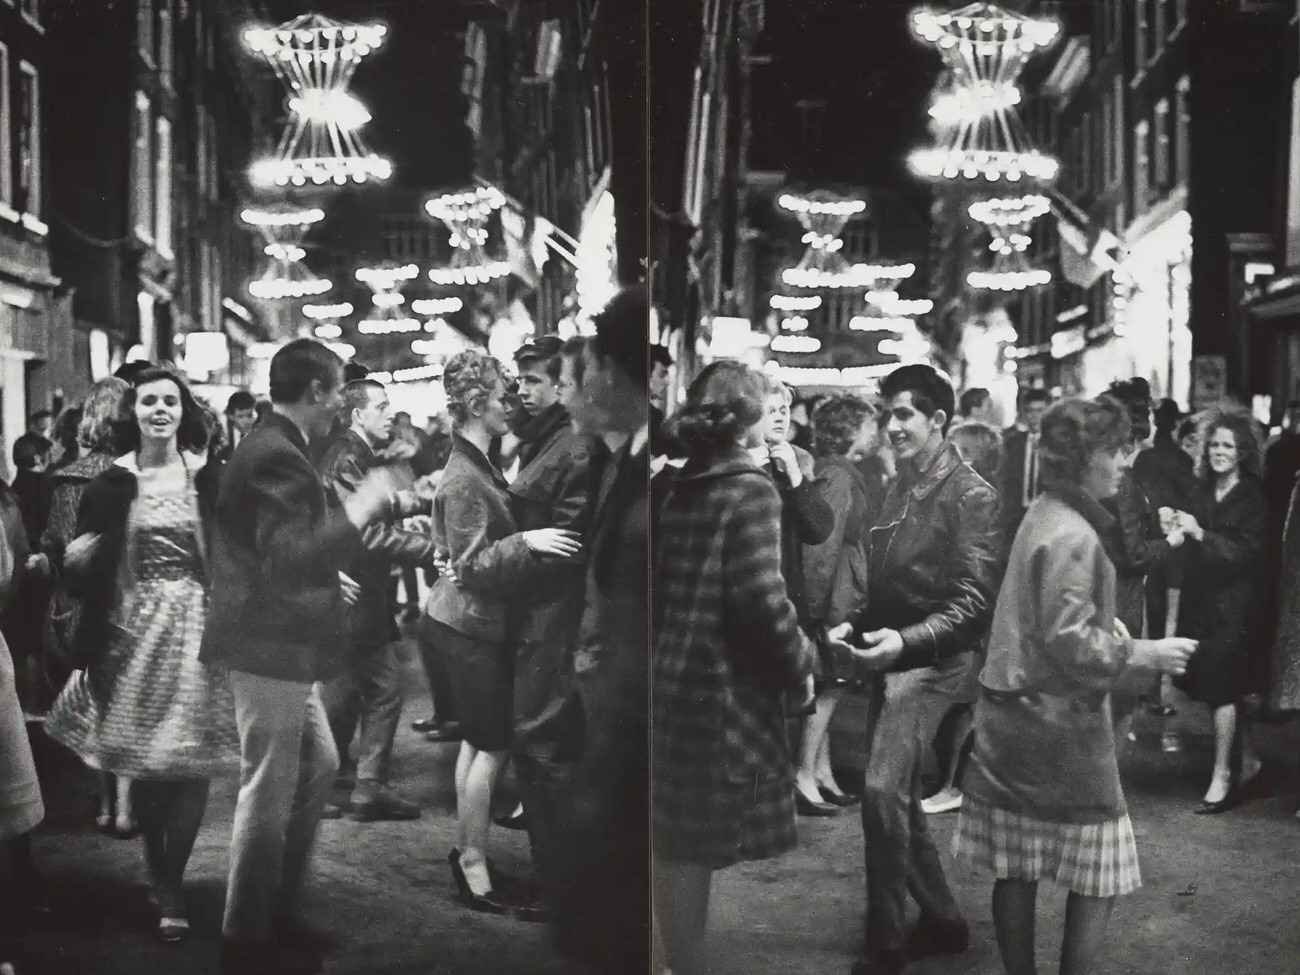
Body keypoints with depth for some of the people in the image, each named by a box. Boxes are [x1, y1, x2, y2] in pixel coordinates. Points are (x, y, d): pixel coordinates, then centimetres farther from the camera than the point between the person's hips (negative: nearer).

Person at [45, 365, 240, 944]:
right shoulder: (113, 483, 1)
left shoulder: (209, 477, 0)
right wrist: (75, 562, -18)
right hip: (134, 630, 1)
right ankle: (156, 872, 28)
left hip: (194, 626, -1)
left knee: (191, 761, -4)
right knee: (142, 762, 8)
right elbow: (87, 572, 2)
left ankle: (170, 887, 8)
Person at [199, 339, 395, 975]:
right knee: (268, 793, 1)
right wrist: (358, 510, -22)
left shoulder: (273, 448, 12)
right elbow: (287, 561, -29)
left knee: (318, 768, 19)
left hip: (282, 645, 11)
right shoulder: (276, 455, -21)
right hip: (270, 649, -11)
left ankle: (281, 911, 30)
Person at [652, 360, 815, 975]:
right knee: (704, 847, -1)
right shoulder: (751, 490, -11)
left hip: (673, 682, 8)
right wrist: (800, 668, -6)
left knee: (676, 842, 14)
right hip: (724, 691, -8)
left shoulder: (680, 490, 11)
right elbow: (760, 598, -19)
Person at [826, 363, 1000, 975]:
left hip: (931, 658, -9)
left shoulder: (969, 494, -11)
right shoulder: (900, 489, 13)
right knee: (898, 796, 13)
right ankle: (942, 922, 27)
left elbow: (974, 599, -17)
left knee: (883, 788, -18)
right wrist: (856, 624, 4)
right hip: (891, 655, 9)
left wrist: (906, 640, -27)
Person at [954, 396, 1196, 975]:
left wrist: (1105, 628, 15)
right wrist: (1142, 653, -12)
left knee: (1016, 870, 12)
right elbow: (1070, 641, -22)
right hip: (1060, 726, -9)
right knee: (1098, 875, 2)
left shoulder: (1044, 514, 11)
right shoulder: (1072, 535, -19)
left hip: (1014, 715, 9)